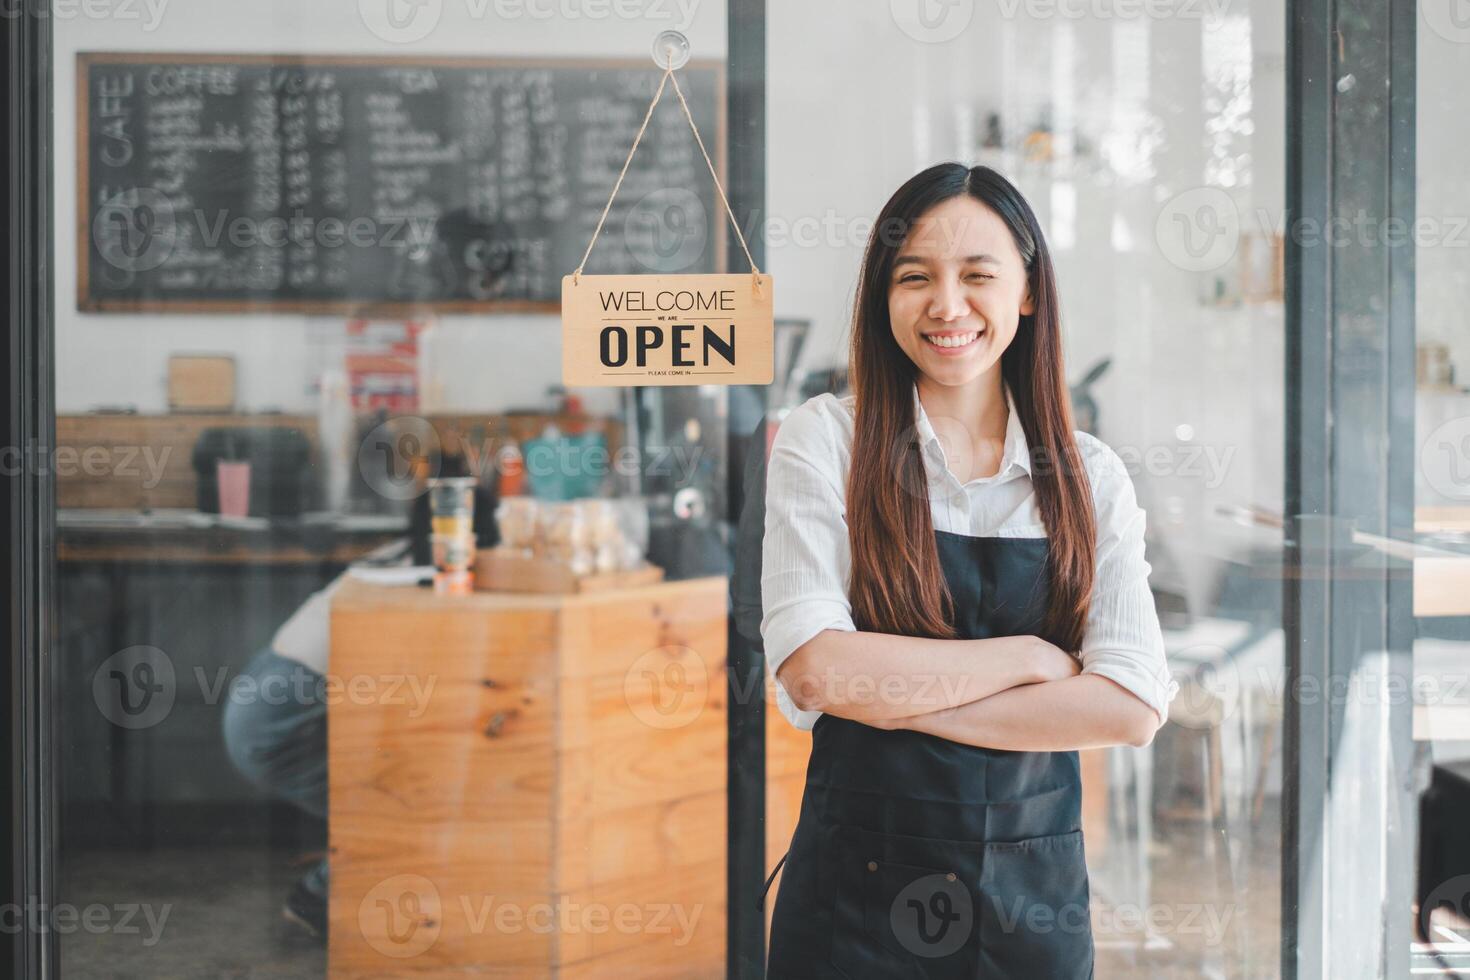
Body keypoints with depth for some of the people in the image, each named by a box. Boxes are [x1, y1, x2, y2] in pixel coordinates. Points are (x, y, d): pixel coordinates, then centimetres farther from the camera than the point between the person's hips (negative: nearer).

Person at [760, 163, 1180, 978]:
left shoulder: (1091, 476, 2)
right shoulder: (826, 438, -4)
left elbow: (1132, 708, -10)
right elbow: (813, 668, -16)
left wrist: (897, 696, -15)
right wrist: (1028, 658, -11)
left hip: (1034, 899, 2)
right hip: (859, 882, -2)